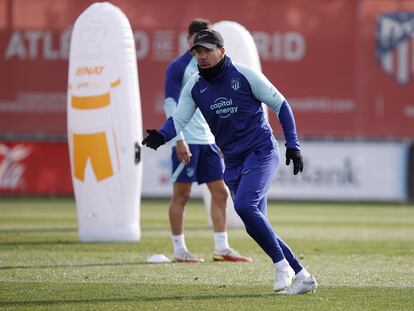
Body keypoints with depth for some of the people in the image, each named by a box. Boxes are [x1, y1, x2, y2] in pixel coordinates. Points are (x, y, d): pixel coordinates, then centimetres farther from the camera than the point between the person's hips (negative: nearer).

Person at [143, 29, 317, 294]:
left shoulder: (245, 76, -9)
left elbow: (280, 105, -2)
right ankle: (302, 277, 12)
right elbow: (178, 120, -4)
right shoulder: (194, 86, 4)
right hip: (233, 163, 6)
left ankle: (281, 264, -14)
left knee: (245, 205, -28)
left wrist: (293, 145, -6)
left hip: (262, 152, -6)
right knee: (255, 226, 3)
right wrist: (161, 136, -26)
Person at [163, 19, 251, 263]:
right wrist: (179, 140, -18)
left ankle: (222, 248, 8)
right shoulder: (178, 67, -6)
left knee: (220, 192, 4)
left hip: (209, 141, 7)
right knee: (181, 195, -2)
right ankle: (179, 250, 4)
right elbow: (170, 104, -11)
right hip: (187, 141, -7)